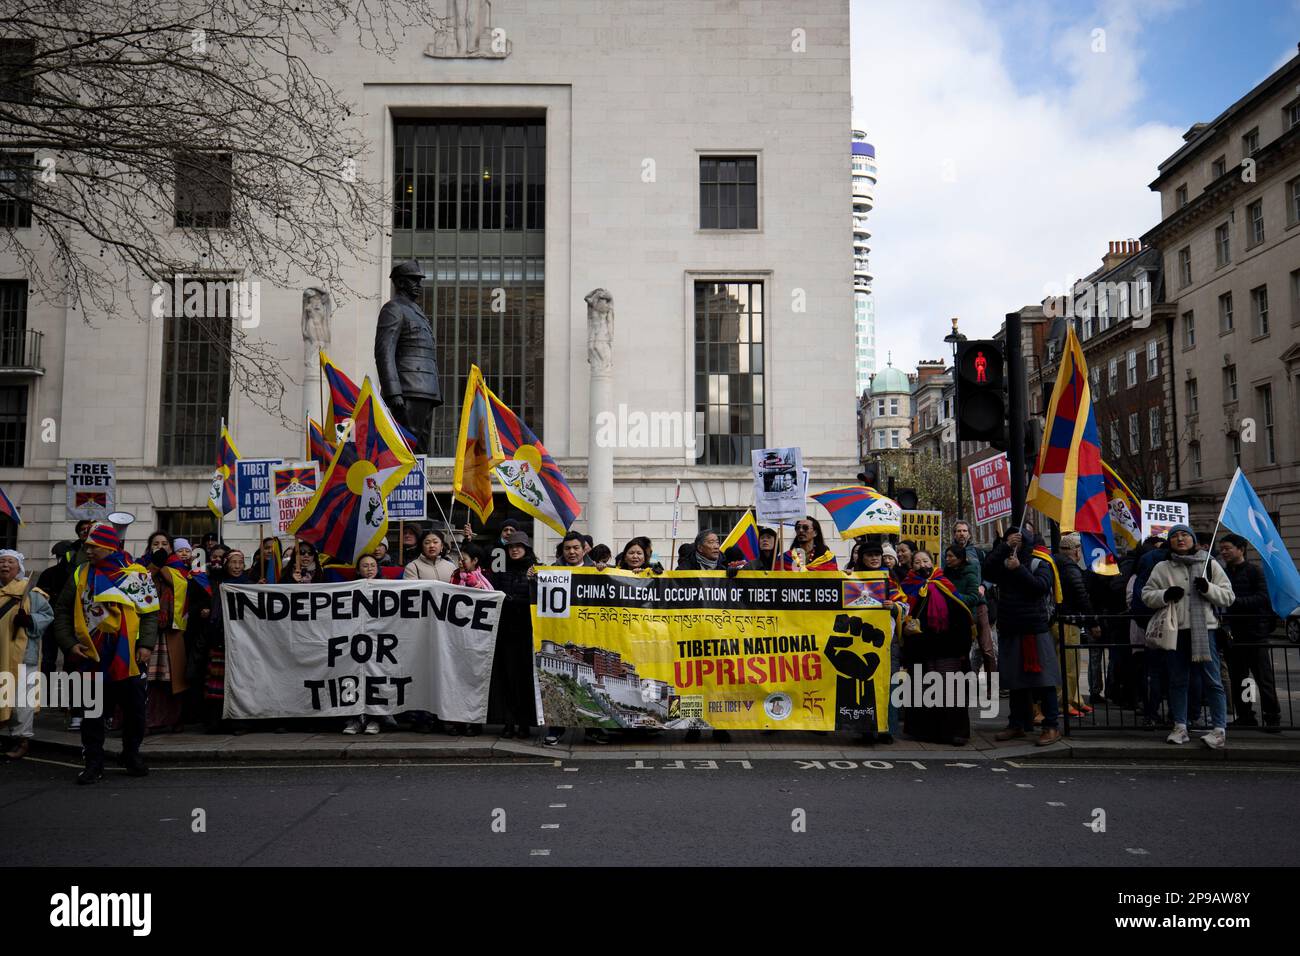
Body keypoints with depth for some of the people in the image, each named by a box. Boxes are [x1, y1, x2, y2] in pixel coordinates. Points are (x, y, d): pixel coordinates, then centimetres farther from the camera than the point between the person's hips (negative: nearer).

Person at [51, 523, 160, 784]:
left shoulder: (137, 575, 0)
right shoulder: (80, 575, 5)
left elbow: (150, 614, 1)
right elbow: (62, 611, 9)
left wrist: (146, 645, -9)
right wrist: (69, 643, -2)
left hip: (130, 657, -1)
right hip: (91, 656, 1)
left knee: (134, 710, 9)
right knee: (92, 712, 5)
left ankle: (132, 755, 27)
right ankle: (93, 764, 14)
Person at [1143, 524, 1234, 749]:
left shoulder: (1210, 566, 9)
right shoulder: (1162, 568, 10)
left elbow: (1228, 597, 7)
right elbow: (1146, 595, 9)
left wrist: (1208, 588, -11)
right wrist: (1165, 595, -10)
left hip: (1204, 630, -2)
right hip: (1174, 631, 2)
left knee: (1212, 681, -4)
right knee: (1177, 681, 9)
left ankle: (1219, 729, 0)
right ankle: (1180, 727, 17)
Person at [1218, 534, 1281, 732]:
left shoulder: (1254, 570, -3)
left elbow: (1262, 598, -13)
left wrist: (1236, 600, -21)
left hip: (1254, 632, -5)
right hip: (1232, 633, 5)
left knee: (1264, 677, -1)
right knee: (1237, 679, 8)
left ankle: (1273, 718, 6)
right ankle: (1245, 717, 17)